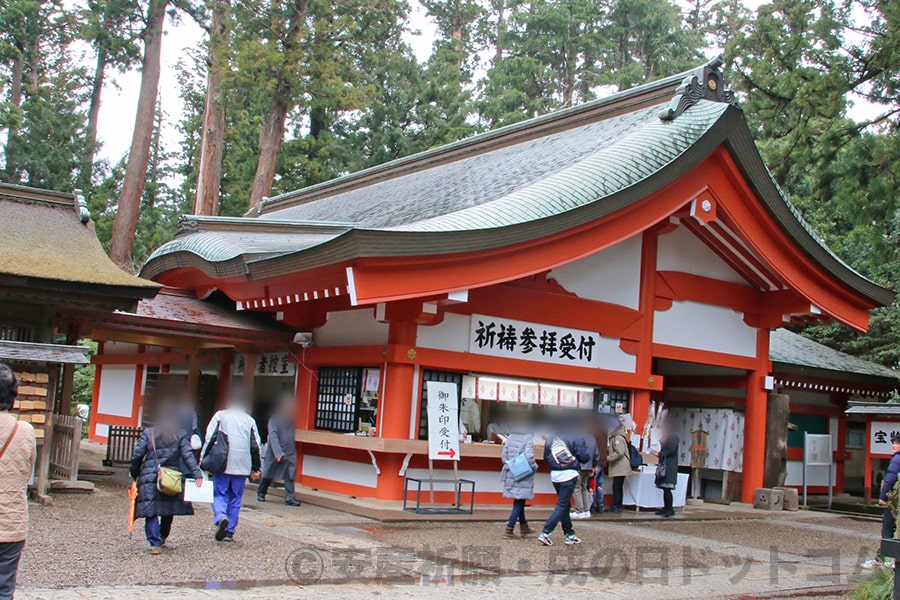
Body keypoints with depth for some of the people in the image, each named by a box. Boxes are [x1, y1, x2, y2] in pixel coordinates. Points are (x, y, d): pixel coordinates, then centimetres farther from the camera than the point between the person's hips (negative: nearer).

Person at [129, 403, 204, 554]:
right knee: (169, 510, 20)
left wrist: (134, 474, 15)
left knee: (151, 512, -3)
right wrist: (197, 474, -10)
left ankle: (155, 543, -13)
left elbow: (137, 456, 3)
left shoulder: (148, 434, 4)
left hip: (149, 478, -1)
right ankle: (162, 537, 33)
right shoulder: (181, 436, 2)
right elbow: (188, 456, -6)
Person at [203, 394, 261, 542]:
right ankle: (229, 532, 9)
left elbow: (209, 438, -1)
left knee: (219, 494, 5)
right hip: (242, 465, 2)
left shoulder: (220, 415, 7)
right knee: (236, 498, 9)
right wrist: (255, 468, 17)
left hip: (223, 463, -2)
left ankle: (220, 517, -24)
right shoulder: (250, 420, 12)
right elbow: (256, 446, 10)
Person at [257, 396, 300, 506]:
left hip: (290, 453, 4)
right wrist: (278, 453, -26)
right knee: (268, 474, 11)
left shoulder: (291, 420, 9)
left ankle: (290, 498, -9)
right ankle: (260, 493, 31)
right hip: (275, 453, -4)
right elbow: (273, 436, -18)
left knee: (290, 475, -7)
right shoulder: (274, 419, -9)